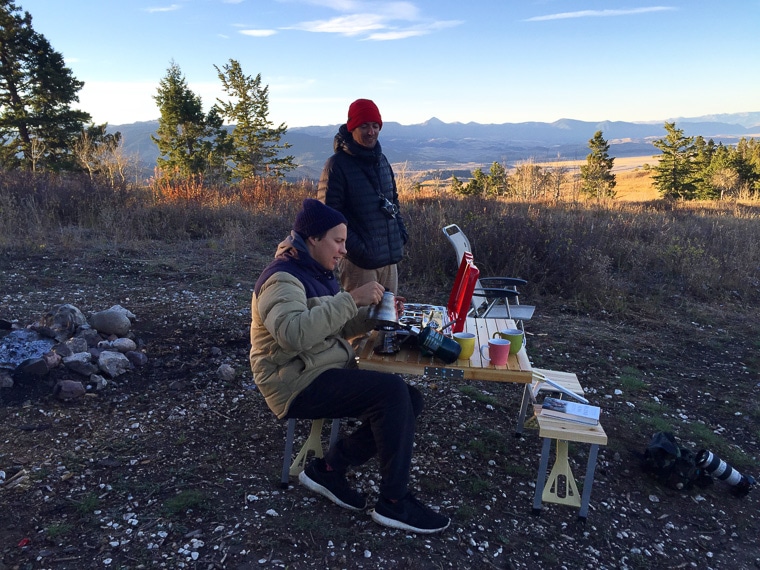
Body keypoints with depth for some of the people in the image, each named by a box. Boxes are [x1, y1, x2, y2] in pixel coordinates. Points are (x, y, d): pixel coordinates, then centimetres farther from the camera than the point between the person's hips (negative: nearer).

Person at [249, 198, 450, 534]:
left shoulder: (317, 272, 14)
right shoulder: (282, 279, -15)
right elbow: (294, 333, -34)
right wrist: (352, 298, -32)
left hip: (329, 372, 10)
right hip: (298, 383, -10)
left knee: (410, 400, -2)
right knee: (393, 392, -24)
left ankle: (328, 469, 5)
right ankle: (394, 503, -9)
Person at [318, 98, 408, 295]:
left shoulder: (381, 160, 13)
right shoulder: (337, 165, -9)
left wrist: (401, 231, 9)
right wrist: (356, 247, -18)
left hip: (390, 257, 7)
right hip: (360, 261, -7)